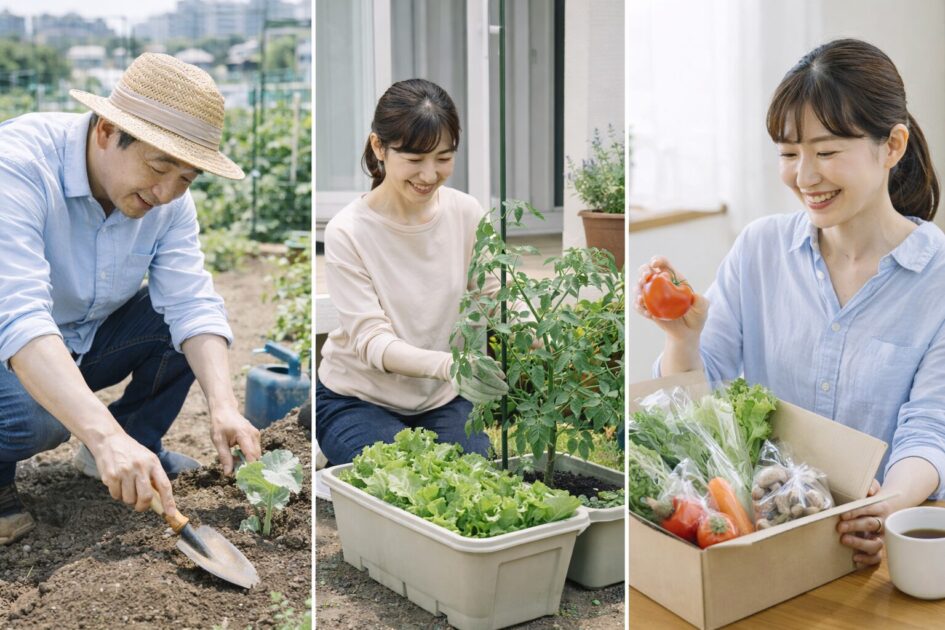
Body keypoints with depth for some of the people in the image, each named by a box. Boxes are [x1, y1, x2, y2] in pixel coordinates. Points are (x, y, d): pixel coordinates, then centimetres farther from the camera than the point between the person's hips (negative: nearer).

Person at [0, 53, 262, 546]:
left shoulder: (167, 196, -11)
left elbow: (190, 302, -17)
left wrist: (223, 407, -34)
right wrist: (105, 434, -52)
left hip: (89, 339, 6)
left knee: (198, 321, -12)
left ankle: (137, 446, 7)